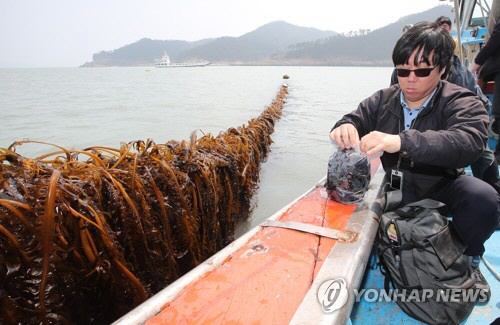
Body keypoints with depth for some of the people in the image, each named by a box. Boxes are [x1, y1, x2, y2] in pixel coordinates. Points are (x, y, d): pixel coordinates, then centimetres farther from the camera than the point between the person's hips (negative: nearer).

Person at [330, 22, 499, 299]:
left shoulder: (461, 103, -11)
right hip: (394, 189, 3)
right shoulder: (382, 100, 2)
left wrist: (402, 141, -48)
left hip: (440, 186, -2)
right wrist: (346, 128, -30)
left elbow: (469, 141, -31)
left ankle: (468, 261, 1)